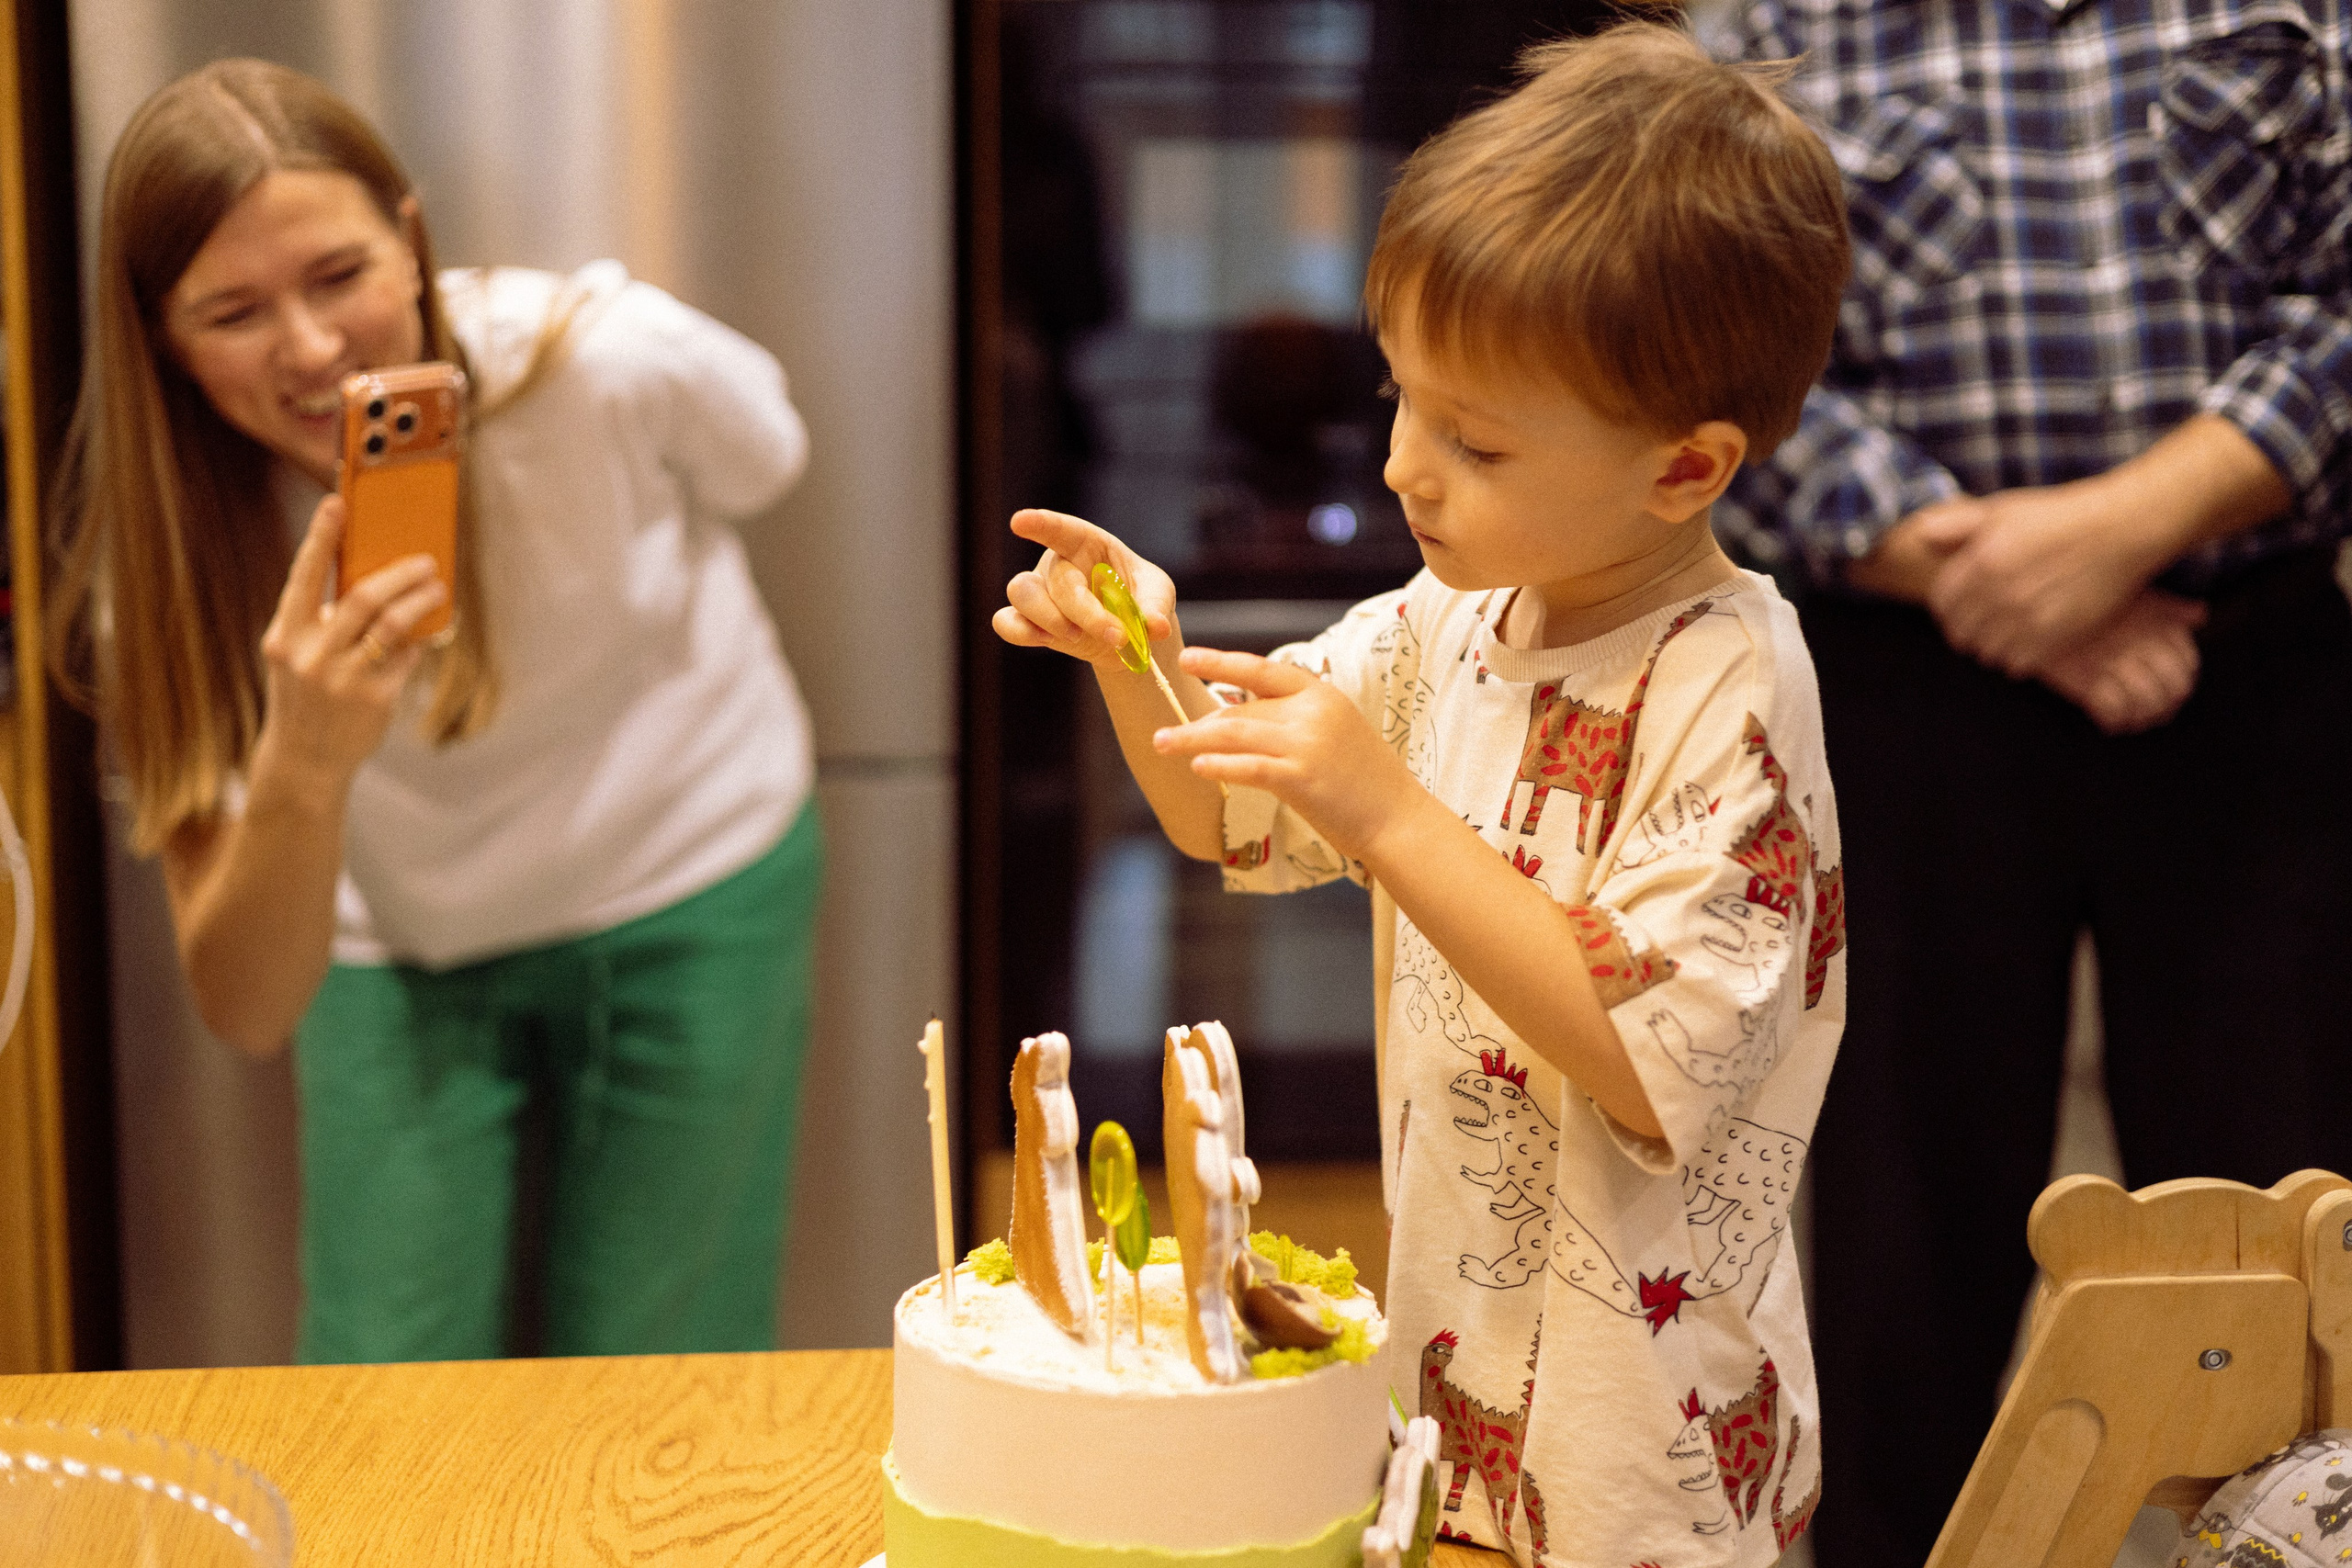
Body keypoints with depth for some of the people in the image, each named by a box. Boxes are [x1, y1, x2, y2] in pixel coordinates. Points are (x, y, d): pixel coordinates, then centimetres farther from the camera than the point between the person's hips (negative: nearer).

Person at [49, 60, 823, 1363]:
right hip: (402, 953, 1)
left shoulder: (608, 360, -26)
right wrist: (303, 766, -43)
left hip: (693, 890, -1)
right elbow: (246, 1011, -25)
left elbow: (759, 458, 1)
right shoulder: (172, 538, -20)